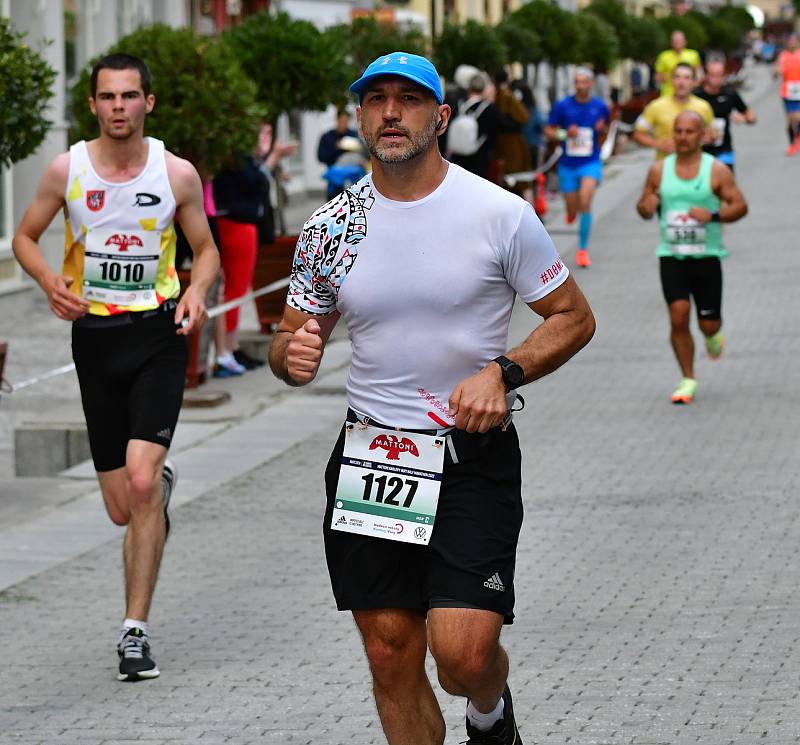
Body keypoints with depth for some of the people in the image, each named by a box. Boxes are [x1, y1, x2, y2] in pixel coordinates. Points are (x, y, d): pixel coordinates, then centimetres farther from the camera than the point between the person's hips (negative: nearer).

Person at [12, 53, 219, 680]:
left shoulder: (177, 173, -2)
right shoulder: (66, 170, -1)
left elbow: (205, 248, 10)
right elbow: (26, 237, 10)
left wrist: (198, 289, -12)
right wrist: (50, 281, -11)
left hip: (158, 332, -2)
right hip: (94, 336, 2)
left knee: (140, 484, -18)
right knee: (123, 509, 6)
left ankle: (136, 630, -10)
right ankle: (162, 481, 46)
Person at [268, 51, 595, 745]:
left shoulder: (500, 214, -6)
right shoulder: (330, 226, 3)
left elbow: (573, 317, 2)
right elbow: (290, 340, 12)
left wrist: (502, 373, -15)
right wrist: (293, 356, -13)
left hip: (474, 454, -3)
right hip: (370, 453, 3)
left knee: (463, 652, -13)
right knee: (391, 655, 4)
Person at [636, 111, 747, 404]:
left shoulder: (716, 171, -4)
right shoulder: (659, 170, 4)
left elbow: (740, 206, -3)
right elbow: (644, 206, 13)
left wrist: (713, 215, -22)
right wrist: (646, 207, -12)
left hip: (707, 256, -1)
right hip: (671, 256, 1)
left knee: (708, 324, 1)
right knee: (678, 317, -12)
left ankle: (712, 334, 40)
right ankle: (688, 380, 2)